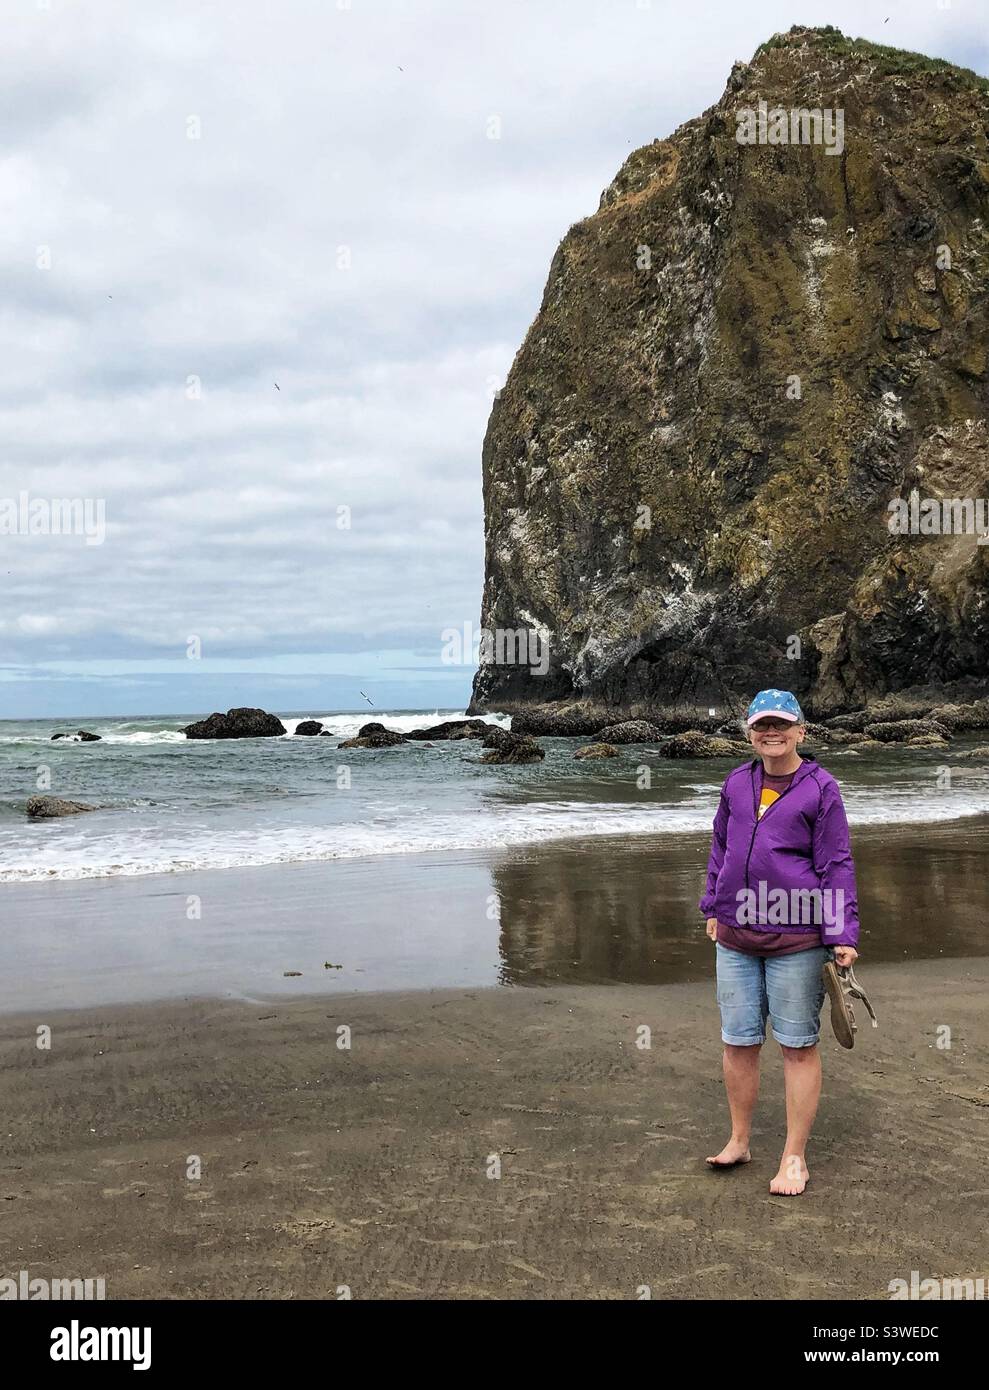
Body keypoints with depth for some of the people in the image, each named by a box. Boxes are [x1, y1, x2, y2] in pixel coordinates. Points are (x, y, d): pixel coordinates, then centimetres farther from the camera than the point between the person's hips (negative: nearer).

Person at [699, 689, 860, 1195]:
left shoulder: (820, 788, -5)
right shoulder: (736, 783, 8)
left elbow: (836, 865, -6)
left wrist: (842, 934, -10)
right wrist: (713, 907, 18)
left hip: (796, 939, -4)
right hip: (736, 937, 5)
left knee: (798, 1046, 5)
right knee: (738, 1041, 11)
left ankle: (794, 1157, 16)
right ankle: (738, 1141, 29)